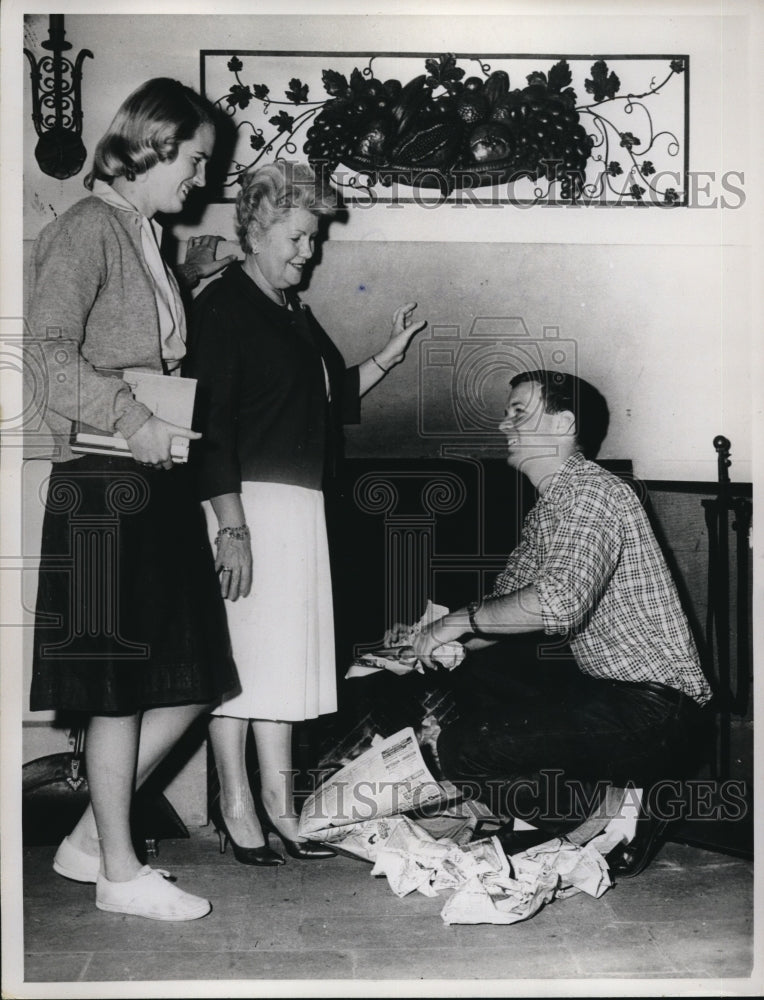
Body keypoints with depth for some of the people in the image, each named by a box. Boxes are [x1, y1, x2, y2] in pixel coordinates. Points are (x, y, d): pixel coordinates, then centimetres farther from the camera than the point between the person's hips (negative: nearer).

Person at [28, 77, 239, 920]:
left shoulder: (147, 237, 19)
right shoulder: (89, 227, -8)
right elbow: (50, 349, -19)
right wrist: (132, 422, -21)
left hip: (159, 479, 9)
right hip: (105, 481, -9)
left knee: (185, 681, 9)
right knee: (120, 685, -1)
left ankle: (90, 840, 22)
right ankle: (119, 872, 12)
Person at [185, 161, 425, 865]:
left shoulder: (294, 312, 19)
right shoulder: (223, 305, -7)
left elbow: (335, 396, 26)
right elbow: (210, 419, -15)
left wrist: (390, 354, 14)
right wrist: (230, 525, -20)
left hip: (302, 502, 9)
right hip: (249, 499, -9)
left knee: (288, 650, 10)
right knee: (241, 646, -3)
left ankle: (278, 801, 18)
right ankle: (236, 804, 8)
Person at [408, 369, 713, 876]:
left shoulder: (592, 491, -15)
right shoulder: (547, 507, 18)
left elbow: (560, 601, -30)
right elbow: (508, 603, 19)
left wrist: (463, 619, -17)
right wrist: (439, 641, 3)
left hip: (656, 706, -10)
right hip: (607, 687, 10)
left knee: (464, 750, -18)